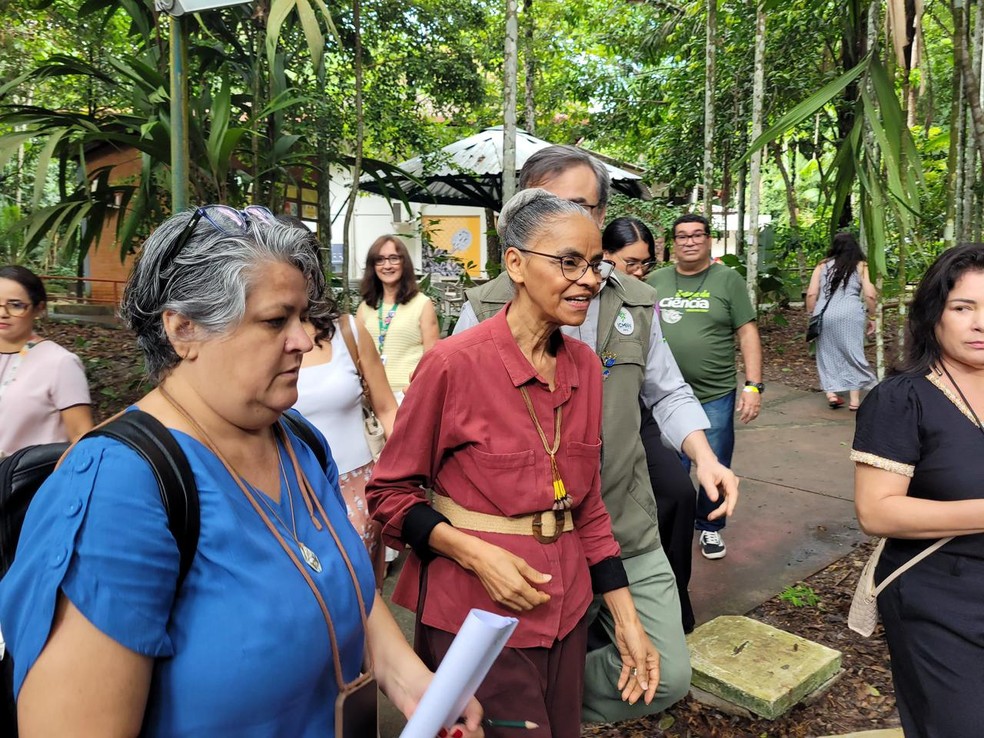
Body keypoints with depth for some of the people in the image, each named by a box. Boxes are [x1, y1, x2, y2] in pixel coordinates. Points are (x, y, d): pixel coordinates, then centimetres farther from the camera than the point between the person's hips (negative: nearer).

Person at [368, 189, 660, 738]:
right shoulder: (455, 363, -17)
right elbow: (391, 492, -8)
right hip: (477, 611, -5)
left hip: (566, 609, 6)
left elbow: (588, 504, 8)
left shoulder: (584, 364, 1)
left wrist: (627, 617, 5)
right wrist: (476, 553, -21)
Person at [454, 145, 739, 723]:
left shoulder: (636, 305, 4)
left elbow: (668, 393, 14)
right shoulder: (486, 309, -6)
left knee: (668, 677, 6)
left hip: (628, 531, 3)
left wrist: (705, 456, -3)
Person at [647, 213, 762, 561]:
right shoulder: (655, 281, 7)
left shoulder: (728, 279, 0)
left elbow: (747, 333, -2)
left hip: (716, 396, -1)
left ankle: (711, 528, 31)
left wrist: (753, 385, -9)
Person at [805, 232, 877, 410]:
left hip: (824, 314, 2)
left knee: (827, 354, 12)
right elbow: (869, 295, 2)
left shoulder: (823, 265, 13)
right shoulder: (860, 266, 10)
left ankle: (831, 393, 4)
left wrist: (811, 315, 15)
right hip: (849, 314, -1)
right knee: (853, 353, 5)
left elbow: (811, 294, 6)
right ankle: (854, 400, 7)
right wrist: (871, 317, 13)